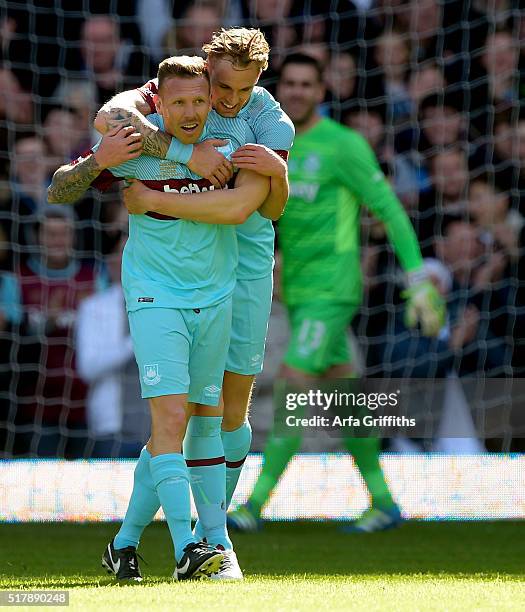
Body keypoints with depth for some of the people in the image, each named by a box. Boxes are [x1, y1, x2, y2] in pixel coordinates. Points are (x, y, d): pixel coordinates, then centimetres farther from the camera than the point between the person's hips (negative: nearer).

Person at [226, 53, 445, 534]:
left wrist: (419, 281, -11)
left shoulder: (343, 144, -10)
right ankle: (383, 503, 18)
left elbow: (390, 211, -8)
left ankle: (254, 507, -12)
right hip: (298, 290, 7)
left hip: (330, 289, -7)